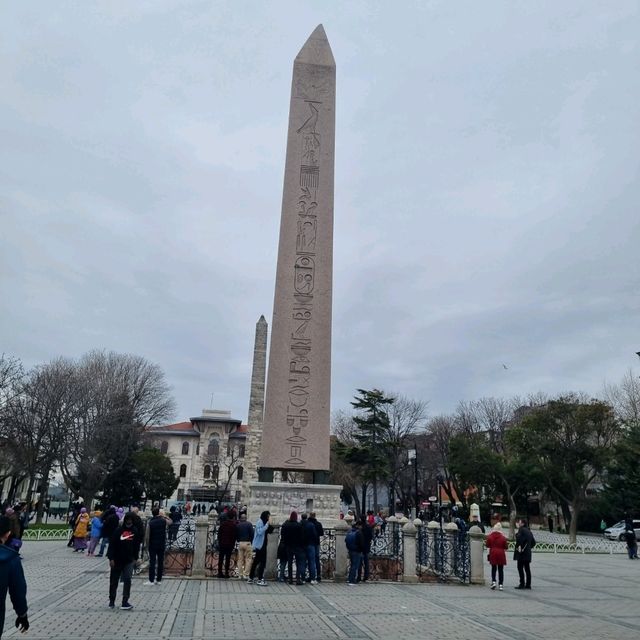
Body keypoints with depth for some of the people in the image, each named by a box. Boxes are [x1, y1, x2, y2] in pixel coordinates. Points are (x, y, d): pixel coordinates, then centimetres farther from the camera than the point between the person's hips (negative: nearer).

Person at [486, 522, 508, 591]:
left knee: (493, 568, 13)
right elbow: (505, 547, -2)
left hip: (493, 554, 1)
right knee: (500, 569, 7)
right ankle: (500, 584, 5)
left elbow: (487, 545, 1)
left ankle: (493, 581, -3)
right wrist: (507, 544, 18)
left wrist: (485, 542, 21)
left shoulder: (490, 536, -4)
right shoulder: (503, 537, -7)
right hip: (501, 554, 0)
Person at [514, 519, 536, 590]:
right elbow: (533, 542, 22)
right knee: (527, 569, 10)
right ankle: (528, 584, 13)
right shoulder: (529, 531, 17)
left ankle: (522, 584, -8)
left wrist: (518, 546, -15)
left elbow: (519, 538, -25)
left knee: (520, 568, -6)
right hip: (528, 553, 9)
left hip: (521, 552, -9)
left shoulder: (521, 530, -9)